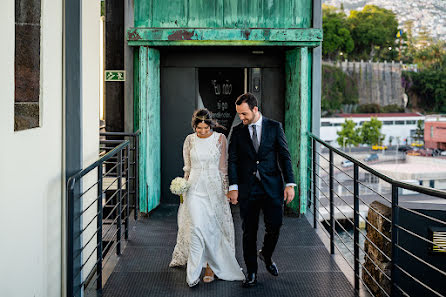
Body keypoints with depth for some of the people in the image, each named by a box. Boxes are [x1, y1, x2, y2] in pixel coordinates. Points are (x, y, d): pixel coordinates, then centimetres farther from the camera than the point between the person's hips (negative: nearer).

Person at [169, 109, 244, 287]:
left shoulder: (220, 139, 0)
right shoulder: (190, 140, 4)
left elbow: (223, 167, 3)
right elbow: (187, 167, 12)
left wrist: (225, 189, 1)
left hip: (214, 187, 0)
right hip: (195, 187, 0)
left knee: (213, 228, 4)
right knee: (196, 227, -12)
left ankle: (211, 266, 18)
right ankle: (193, 273, -10)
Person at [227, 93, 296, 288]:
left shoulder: (274, 127, 2)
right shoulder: (237, 131, 5)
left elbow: (284, 156, 1)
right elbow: (232, 160, 3)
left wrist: (290, 184, -6)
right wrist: (233, 187, -6)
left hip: (272, 186, -1)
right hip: (247, 189, 1)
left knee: (274, 226, -3)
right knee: (249, 231, 4)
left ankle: (266, 255, 28)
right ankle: (251, 273, 15)